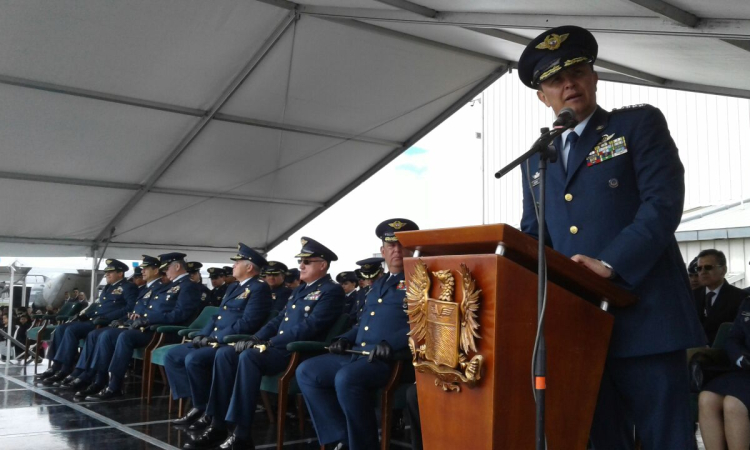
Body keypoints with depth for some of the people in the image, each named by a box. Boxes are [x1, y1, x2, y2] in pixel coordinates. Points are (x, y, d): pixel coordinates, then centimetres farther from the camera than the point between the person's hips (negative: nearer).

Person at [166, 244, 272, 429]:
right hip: (212, 341, 10)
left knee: (193, 359, -29)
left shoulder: (259, 288, -10)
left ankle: (207, 410, -13)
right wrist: (202, 335, 5)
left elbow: (248, 323, -20)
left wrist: (216, 338, -19)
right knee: (172, 355, 1)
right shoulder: (233, 287, 21)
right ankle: (197, 404, -2)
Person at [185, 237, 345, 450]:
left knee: (248, 357, -32)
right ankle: (217, 426, -9)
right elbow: (278, 320, 23)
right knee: (224, 353, -8)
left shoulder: (331, 291, -7)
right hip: (277, 345, 9)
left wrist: (269, 342, -21)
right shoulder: (300, 289, 23)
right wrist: (255, 338, 4)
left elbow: (310, 327, -19)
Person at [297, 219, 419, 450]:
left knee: (346, 378, -35)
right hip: (356, 355, 9)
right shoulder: (378, 284, 26)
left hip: (390, 359, -9)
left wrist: (391, 344, -27)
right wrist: (344, 339, 13)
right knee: (306, 371, -4)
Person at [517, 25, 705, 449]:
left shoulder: (640, 123, 4)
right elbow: (533, 235, 18)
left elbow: (664, 202, -9)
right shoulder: (537, 160, 18)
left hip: (642, 313, -4)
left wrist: (611, 263, -20)